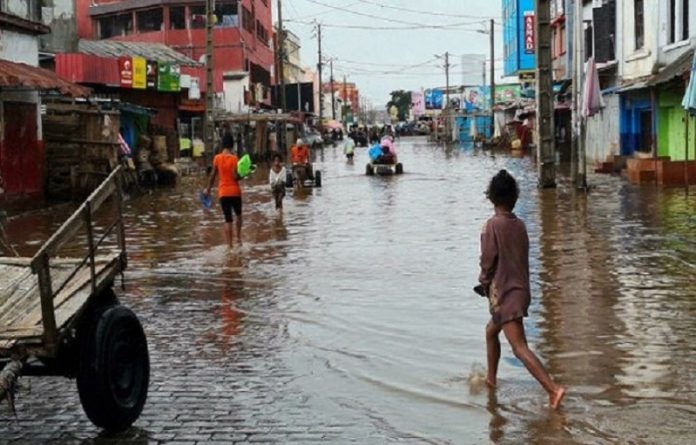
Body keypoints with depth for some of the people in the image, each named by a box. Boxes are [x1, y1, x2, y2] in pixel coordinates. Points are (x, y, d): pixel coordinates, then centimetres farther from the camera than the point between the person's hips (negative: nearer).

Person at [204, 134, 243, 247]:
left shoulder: (217, 158, -1)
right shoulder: (234, 158, -9)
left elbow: (213, 175, 5)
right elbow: (235, 176, -16)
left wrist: (208, 189, 14)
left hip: (223, 192, 2)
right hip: (235, 191, -2)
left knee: (228, 219, 3)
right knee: (238, 214, 23)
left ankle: (230, 245, -1)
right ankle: (238, 237, 23)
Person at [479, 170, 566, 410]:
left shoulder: (492, 225, -12)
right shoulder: (520, 225, 7)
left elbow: (488, 260, -12)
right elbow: (523, 259, 12)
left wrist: (484, 282, 7)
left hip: (504, 293, -8)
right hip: (521, 289, 8)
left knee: (520, 347, -13)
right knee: (491, 330, 28)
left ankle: (553, 389, -24)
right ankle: (491, 379, 38)